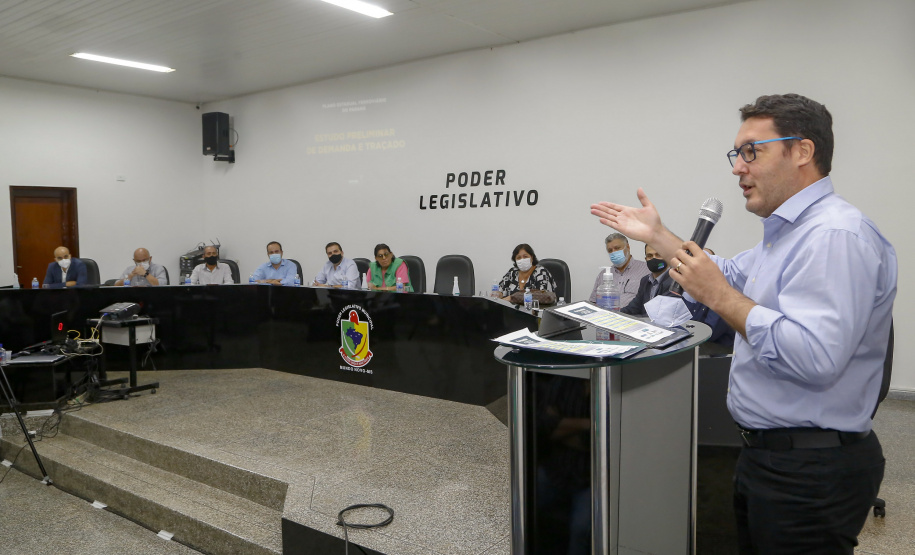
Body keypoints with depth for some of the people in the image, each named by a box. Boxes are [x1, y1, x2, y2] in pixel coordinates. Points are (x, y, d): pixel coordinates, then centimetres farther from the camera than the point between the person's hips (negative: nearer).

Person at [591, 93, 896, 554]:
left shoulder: (836, 236, -24)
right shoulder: (786, 231, 11)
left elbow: (814, 358, -35)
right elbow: (729, 276, 28)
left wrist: (719, 297, -25)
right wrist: (658, 236, 23)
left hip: (811, 472, -10)